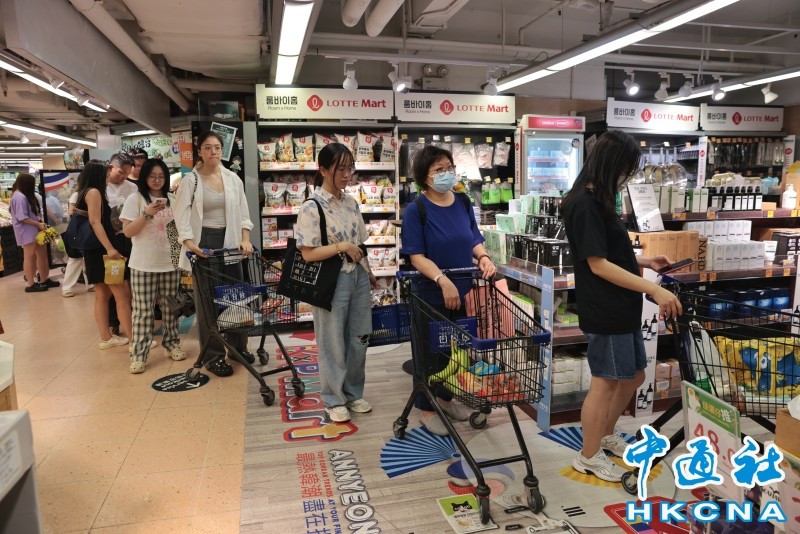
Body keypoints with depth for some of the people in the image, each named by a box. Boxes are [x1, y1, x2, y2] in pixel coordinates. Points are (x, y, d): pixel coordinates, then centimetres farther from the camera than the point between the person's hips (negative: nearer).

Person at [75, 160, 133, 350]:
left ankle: (106, 338, 15)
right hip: (101, 250, -10)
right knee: (122, 294, -9)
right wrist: (110, 248, -26)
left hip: (94, 250, 10)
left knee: (102, 295, 11)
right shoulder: (94, 192, -11)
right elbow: (95, 222, -19)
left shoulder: (83, 192, 16)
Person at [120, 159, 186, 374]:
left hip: (169, 263, 3)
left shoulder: (172, 199, 10)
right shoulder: (135, 199, -1)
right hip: (143, 265, -3)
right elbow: (128, 231, -6)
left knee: (170, 307, 10)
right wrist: (147, 214, -18)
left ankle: (172, 344, 24)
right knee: (143, 310, -1)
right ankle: (138, 354, 3)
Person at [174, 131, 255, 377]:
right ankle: (213, 355, 12)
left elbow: (243, 212, 8)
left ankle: (238, 345, 26)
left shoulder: (233, 179, 7)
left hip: (229, 240, 3)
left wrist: (245, 239, -5)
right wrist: (190, 243, -22)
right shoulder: (190, 180, -3)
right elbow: (181, 214, -9)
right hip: (203, 242, -3)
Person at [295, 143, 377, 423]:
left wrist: (368, 271, 11)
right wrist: (341, 246, -21)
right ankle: (334, 399, 25)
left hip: (357, 278, 7)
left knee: (359, 339, 15)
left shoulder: (351, 203, 7)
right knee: (333, 344, 7)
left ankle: (353, 393, 33)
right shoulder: (311, 208, -14)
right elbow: (308, 253, -17)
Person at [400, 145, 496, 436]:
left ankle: (445, 397, 39)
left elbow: (474, 240, 10)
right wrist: (443, 281, -31)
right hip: (430, 294, -6)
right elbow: (417, 256, -19)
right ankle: (425, 408, 26)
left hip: (461, 291, 6)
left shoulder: (462, 203, 4)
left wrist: (483, 257, -11)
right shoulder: (416, 210, -14)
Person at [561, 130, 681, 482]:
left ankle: (606, 435, 40)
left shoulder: (598, 201, 13)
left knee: (634, 375, 20)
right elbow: (598, 264, -22)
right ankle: (588, 457, 21)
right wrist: (654, 290, -23)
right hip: (604, 310, -10)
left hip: (621, 307, 10)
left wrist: (645, 262, 11)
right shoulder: (585, 205, -19)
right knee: (605, 382, 3)